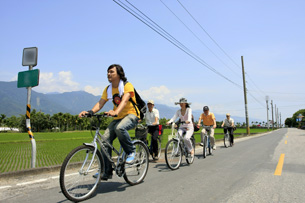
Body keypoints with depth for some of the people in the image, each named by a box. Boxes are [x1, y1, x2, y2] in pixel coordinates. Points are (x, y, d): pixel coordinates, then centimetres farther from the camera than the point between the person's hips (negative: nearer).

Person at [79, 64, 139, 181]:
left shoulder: (127, 86, -11)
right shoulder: (108, 89, 7)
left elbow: (124, 100, -29)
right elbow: (100, 103, -3)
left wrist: (116, 112, -48)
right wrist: (90, 112, -23)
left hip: (131, 115, -6)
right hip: (118, 118, 6)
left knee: (119, 128, -38)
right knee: (105, 139, -12)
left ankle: (131, 152, -12)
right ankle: (106, 172, -4)